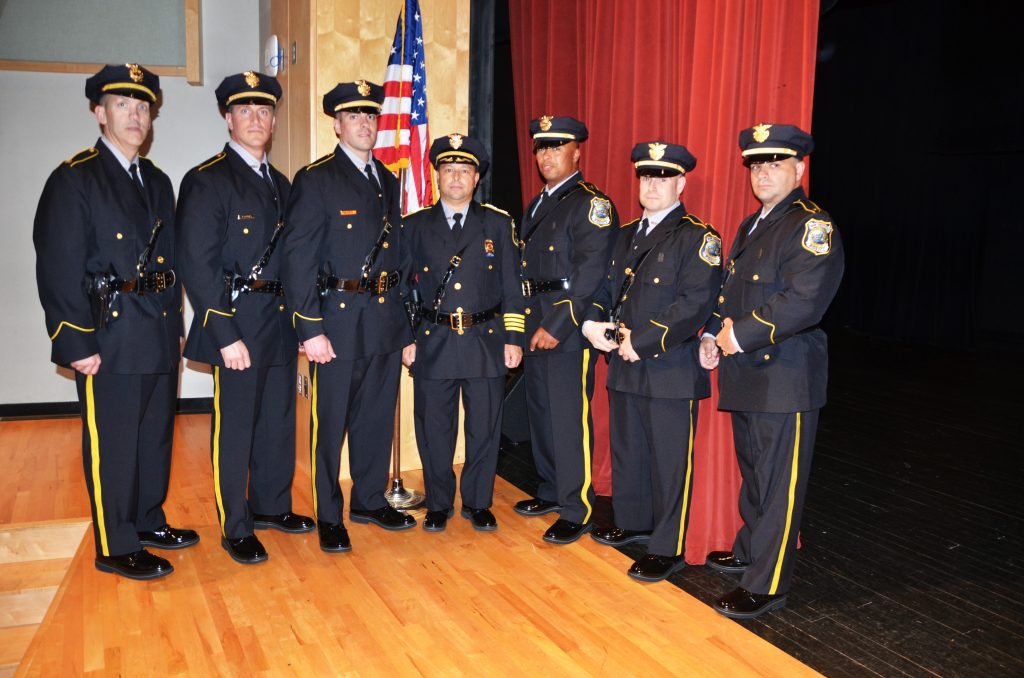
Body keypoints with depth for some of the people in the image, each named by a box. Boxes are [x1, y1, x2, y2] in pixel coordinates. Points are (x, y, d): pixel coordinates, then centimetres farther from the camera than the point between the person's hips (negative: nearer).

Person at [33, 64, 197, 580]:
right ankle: (116, 547, 16)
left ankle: (149, 522, 32)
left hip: (160, 337, 7)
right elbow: (59, 270, -13)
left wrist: (176, 323, 11)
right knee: (112, 443, 3)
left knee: (156, 435, 16)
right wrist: (78, 344, -16)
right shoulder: (73, 179, -8)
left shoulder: (158, 182, 14)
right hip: (109, 338, -7)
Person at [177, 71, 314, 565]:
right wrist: (226, 336, -18)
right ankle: (235, 528, 17)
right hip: (235, 324, -7)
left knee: (278, 419, 15)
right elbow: (197, 266, -14)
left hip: (280, 322, 7)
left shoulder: (280, 184, 14)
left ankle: (271, 505, 32)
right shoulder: (206, 180, -8)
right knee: (234, 426, 2)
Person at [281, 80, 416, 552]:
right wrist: (310, 330, -16)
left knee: (377, 416, 15)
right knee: (330, 421, 4)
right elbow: (298, 259, -11)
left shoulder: (388, 181, 14)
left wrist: (405, 320, 12)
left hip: (385, 319, 6)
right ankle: (328, 517, 18)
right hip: (338, 321, -6)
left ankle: (370, 500, 31)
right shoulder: (315, 179, -6)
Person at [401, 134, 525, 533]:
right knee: (434, 429, 7)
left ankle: (478, 503, 23)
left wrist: (513, 339, -1)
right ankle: (438, 504, 23)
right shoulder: (415, 226, 7)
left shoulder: (498, 224, 7)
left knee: (484, 428, 6)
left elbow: (511, 286, 5)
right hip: (432, 344, 0)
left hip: (486, 342, 0)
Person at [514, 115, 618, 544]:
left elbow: (589, 275, -18)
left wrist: (557, 326, -20)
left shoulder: (591, 204, -9)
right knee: (540, 411, 16)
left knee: (570, 419, -6)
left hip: (568, 329, -9)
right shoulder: (536, 207, 19)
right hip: (534, 325, 9)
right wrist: (521, 324, 12)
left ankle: (577, 511, 5)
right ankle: (552, 491, 30)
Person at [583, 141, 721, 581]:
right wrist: (593, 322, -5)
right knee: (626, 451, 19)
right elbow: (607, 286, 16)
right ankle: (633, 523, 38)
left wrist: (643, 341, -20)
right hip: (624, 367, 7)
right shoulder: (627, 235, 15)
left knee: (670, 462, 2)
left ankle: (668, 549, 14)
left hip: (672, 369, -7)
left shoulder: (698, 238, -9)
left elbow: (696, 303, -19)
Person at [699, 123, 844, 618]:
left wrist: (741, 336, -19)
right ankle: (749, 551, 38)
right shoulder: (750, 227, 16)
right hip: (746, 375, 9)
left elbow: (804, 301, -24)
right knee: (753, 474, 21)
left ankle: (766, 585, 9)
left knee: (778, 485, 0)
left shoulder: (813, 226, -12)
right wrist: (713, 334, 5)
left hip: (785, 378, -9)